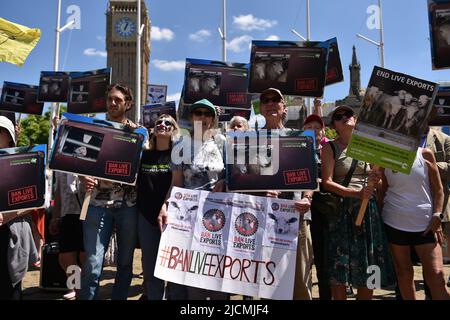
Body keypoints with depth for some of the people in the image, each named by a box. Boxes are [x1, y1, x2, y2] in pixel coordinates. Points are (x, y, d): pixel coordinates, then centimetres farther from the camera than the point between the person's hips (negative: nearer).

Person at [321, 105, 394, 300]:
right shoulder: (330, 148, 2)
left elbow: (381, 182, 19)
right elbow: (327, 183, -9)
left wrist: (375, 180, -5)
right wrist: (356, 193, -20)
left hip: (369, 209, 4)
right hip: (341, 210, -3)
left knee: (368, 272, 7)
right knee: (339, 273, -2)